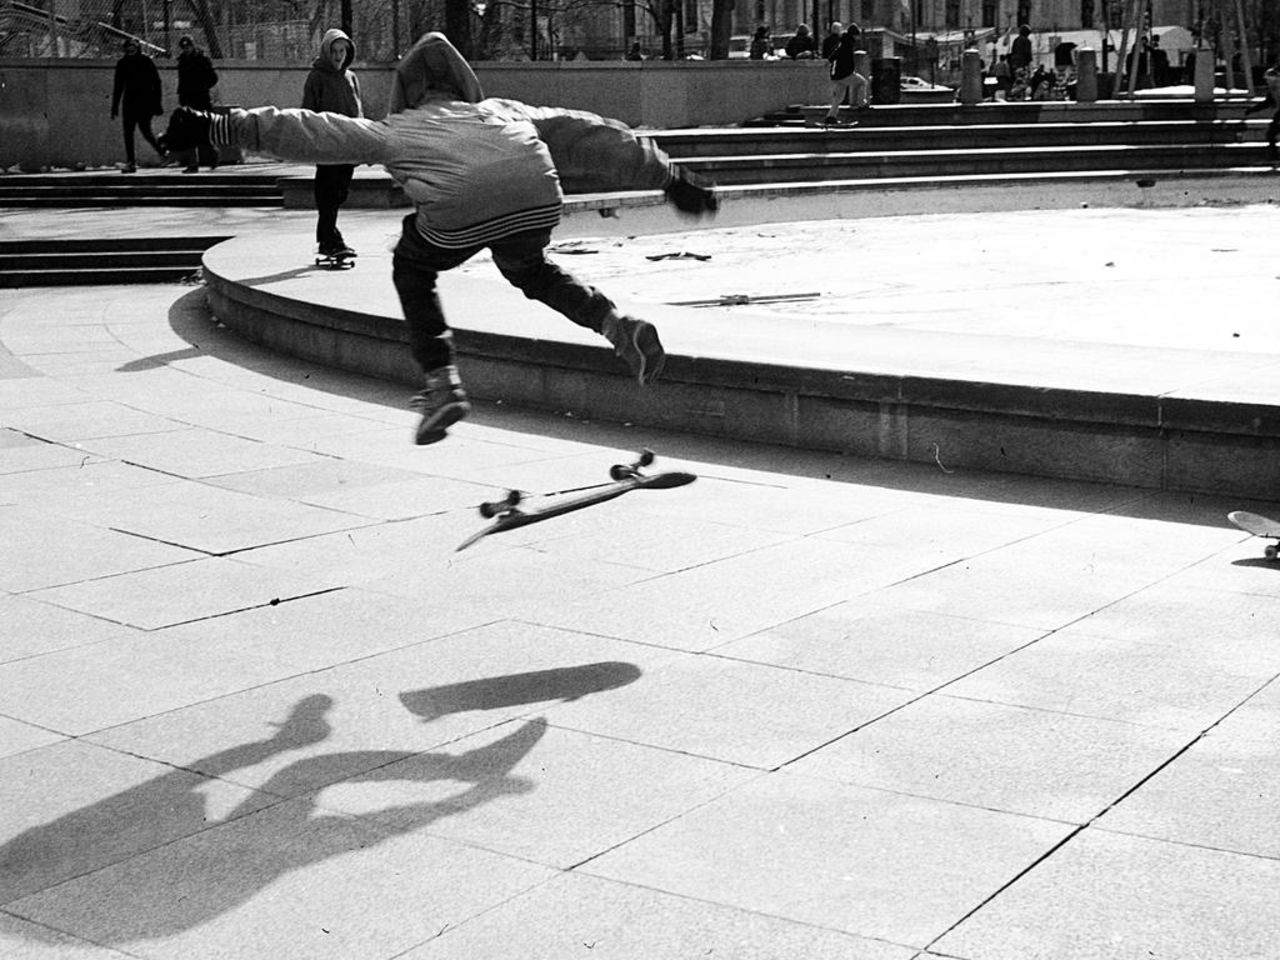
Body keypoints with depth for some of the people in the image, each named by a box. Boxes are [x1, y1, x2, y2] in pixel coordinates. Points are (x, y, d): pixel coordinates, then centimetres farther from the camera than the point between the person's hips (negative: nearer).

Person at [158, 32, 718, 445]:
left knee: (412, 269, 29)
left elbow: (305, 133, 29)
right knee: (528, 269, 35)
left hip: (458, 212, -3)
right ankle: (619, 327, 14)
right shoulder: (501, 111, 39)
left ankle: (441, 385, 18)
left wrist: (215, 129, 33)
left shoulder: (395, 132, 31)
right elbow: (590, 138, 38)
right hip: (538, 197, 3)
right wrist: (671, 179, 41)